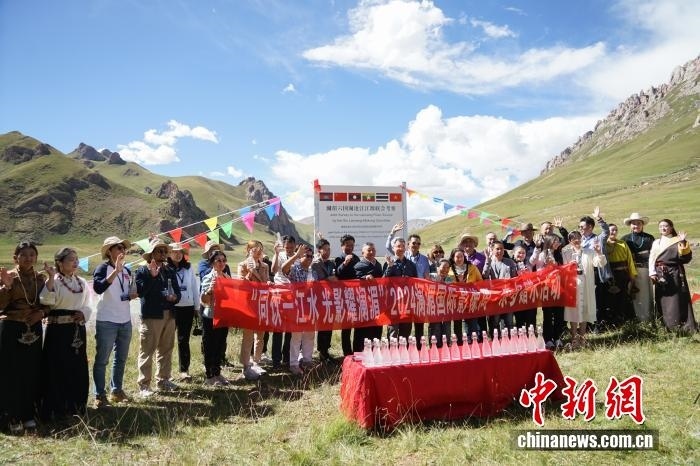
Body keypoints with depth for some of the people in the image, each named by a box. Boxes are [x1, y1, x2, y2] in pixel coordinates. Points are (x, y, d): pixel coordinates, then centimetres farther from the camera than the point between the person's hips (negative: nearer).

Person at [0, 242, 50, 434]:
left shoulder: (39, 278, 6)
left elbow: (46, 304, 12)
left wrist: (40, 313, -8)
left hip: (33, 330, 4)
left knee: (31, 372, 8)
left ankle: (28, 414, 20)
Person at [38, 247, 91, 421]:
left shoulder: (82, 282, 11)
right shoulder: (54, 281, -5)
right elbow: (46, 300, -23)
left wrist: (84, 314, -5)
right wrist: (51, 278, -26)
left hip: (77, 330, 5)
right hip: (58, 329, -5)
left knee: (77, 368, 9)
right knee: (57, 368, -2)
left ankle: (75, 406, 22)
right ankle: (56, 409, 9)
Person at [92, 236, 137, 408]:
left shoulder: (127, 270, 11)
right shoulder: (102, 268, -8)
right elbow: (98, 288, -28)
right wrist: (115, 271, -35)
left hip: (125, 321, 7)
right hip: (106, 321, -7)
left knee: (121, 358, 14)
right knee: (102, 359, 0)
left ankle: (116, 391, 26)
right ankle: (100, 396, 7)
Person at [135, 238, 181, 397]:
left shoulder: (170, 271, 15)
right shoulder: (142, 270, -2)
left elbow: (178, 292, 14)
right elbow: (140, 291, -17)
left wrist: (175, 297, -8)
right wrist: (152, 275, -20)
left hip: (169, 316, 6)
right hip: (151, 316, -6)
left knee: (166, 350, 14)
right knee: (147, 352, -3)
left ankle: (163, 380, 26)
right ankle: (144, 385, 3)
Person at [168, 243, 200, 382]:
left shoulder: (189, 268, 7)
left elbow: (194, 287, 9)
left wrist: (197, 306, 9)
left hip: (187, 308, 2)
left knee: (184, 340, 5)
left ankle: (184, 370, 9)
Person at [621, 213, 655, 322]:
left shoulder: (649, 238, 8)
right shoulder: (625, 239, 8)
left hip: (645, 270, 0)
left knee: (646, 295, 1)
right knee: (633, 296, 1)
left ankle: (648, 320, 7)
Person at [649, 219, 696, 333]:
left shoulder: (678, 241, 6)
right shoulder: (656, 242, 12)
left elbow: (686, 258, -4)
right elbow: (651, 259, 6)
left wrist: (683, 244, -14)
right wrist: (652, 273, -5)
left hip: (675, 274, -2)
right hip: (660, 275, 2)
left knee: (677, 300, -5)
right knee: (663, 301, 3)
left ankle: (680, 326, -2)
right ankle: (665, 326, 9)